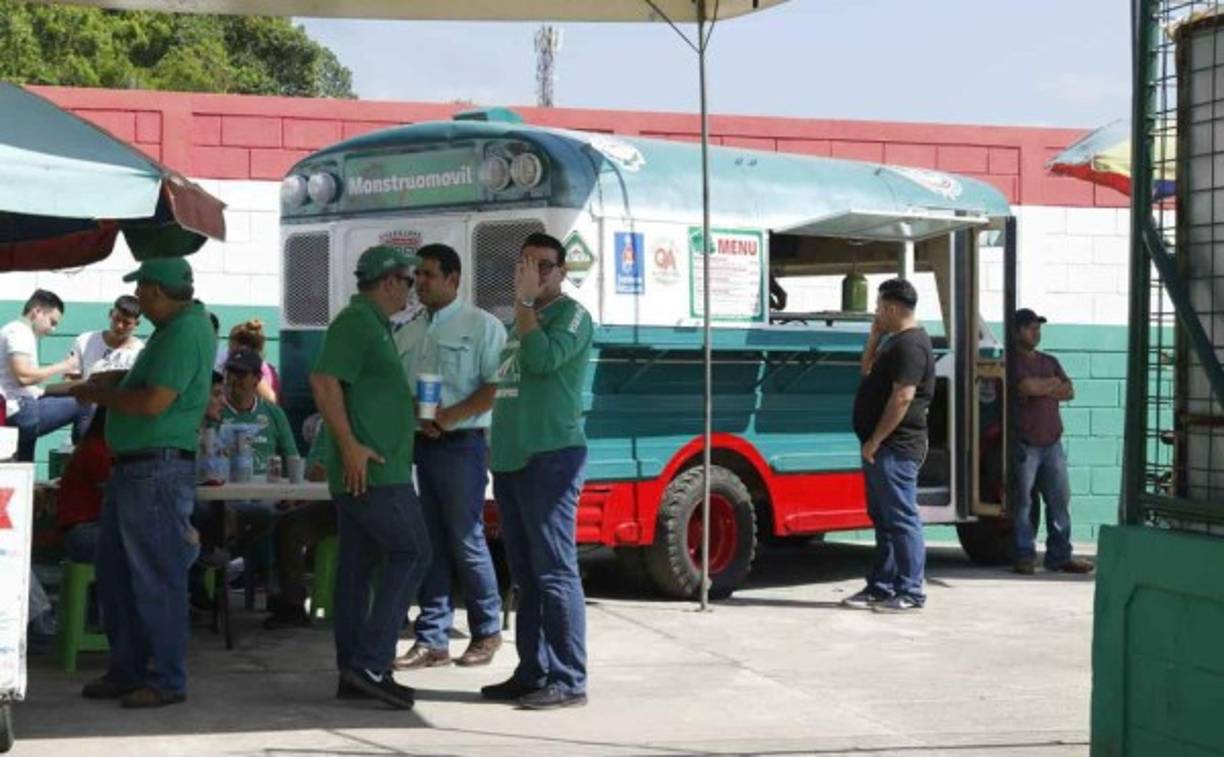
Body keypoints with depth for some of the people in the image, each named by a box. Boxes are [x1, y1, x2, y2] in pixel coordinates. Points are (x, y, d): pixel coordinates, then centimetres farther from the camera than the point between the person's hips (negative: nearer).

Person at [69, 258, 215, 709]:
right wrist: (100, 389, 15)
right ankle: (126, 671, 24)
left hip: (158, 473, -11)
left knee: (156, 580, -4)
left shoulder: (186, 333, -17)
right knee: (116, 575, 15)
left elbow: (154, 401, -23)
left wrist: (98, 395, -10)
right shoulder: (173, 329, 15)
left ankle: (167, 680, 3)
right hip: (132, 468, 11)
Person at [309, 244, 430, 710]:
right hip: (372, 468, -10)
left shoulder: (371, 323, 20)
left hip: (364, 469, 10)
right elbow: (324, 381, -20)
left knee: (356, 565, 9)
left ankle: (353, 673, 12)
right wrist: (350, 444, -23)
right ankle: (371, 662, -11)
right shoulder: (356, 322, -11)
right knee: (411, 553, -9)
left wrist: (417, 414, 27)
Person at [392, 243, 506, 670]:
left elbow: (497, 386, -10)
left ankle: (487, 631, 12)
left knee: (466, 540, -3)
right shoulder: (407, 334, 17)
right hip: (417, 445, 6)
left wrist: (449, 416, -17)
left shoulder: (480, 326, -2)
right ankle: (432, 639, 10)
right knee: (428, 544, 6)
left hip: (460, 444, -6)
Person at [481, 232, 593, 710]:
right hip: (511, 460, 9)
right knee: (525, 576, 10)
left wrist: (525, 301, -12)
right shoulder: (520, 321, 21)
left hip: (551, 459, -9)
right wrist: (497, 448, 18)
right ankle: (533, 672, 15)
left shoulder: (571, 315, -3)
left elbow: (542, 358, -21)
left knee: (554, 572, -10)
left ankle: (568, 681, -8)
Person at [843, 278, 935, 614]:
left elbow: (903, 397, -23)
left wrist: (875, 440, -21)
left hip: (895, 447, -11)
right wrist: (874, 336, 14)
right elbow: (868, 372, 27)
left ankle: (910, 592, -4)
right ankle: (881, 588, 19)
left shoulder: (911, 344, -16)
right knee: (883, 519, 13)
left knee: (901, 519, -7)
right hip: (883, 447, 11)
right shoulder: (896, 341, 17)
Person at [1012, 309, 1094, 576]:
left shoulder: (1050, 362, 19)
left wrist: (1041, 388, -8)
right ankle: (1025, 556, 3)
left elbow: (1069, 392, 7)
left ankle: (1059, 555, 8)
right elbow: (1028, 386, -18)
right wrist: (1052, 384, 0)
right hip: (1025, 444, -6)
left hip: (1052, 442, 6)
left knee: (1060, 500, 3)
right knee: (1022, 502, -3)